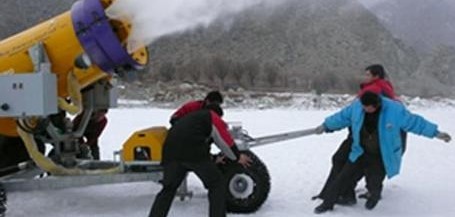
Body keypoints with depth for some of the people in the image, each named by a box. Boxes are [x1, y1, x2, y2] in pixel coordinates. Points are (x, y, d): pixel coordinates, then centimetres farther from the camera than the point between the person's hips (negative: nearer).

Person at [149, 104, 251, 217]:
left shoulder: (189, 118, 39)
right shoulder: (212, 116, 19)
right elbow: (224, 139, 14)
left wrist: (213, 160, 46)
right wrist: (237, 156, 28)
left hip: (170, 150, 6)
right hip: (193, 151, -6)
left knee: (168, 189, 20)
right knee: (217, 184, 10)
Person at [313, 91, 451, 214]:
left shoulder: (394, 110, -20)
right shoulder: (356, 106, -11)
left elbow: (414, 122, -12)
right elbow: (341, 117, 6)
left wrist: (436, 133, -9)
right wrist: (326, 126, 15)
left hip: (382, 157, -3)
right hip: (361, 153, 3)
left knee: (374, 184, -4)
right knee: (343, 177, -1)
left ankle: (374, 197, 35)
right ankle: (328, 203, 16)